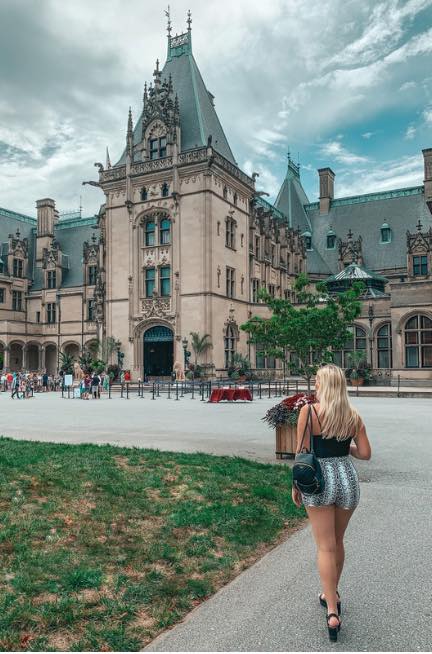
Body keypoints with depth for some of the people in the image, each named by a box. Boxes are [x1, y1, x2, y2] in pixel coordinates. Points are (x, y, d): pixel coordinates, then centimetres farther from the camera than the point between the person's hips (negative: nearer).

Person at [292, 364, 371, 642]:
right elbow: (365, 454, 0)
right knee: (338, 541, 22)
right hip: (348, 479, 4)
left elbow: (302, 453, -10)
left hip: (319, 481, -4)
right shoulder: (354, 415, 0)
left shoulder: (309, 411, -11)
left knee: (326, 547, 5)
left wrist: (296, 485, 1)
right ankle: (332, 594, 39)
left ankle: (332, 611, 3)